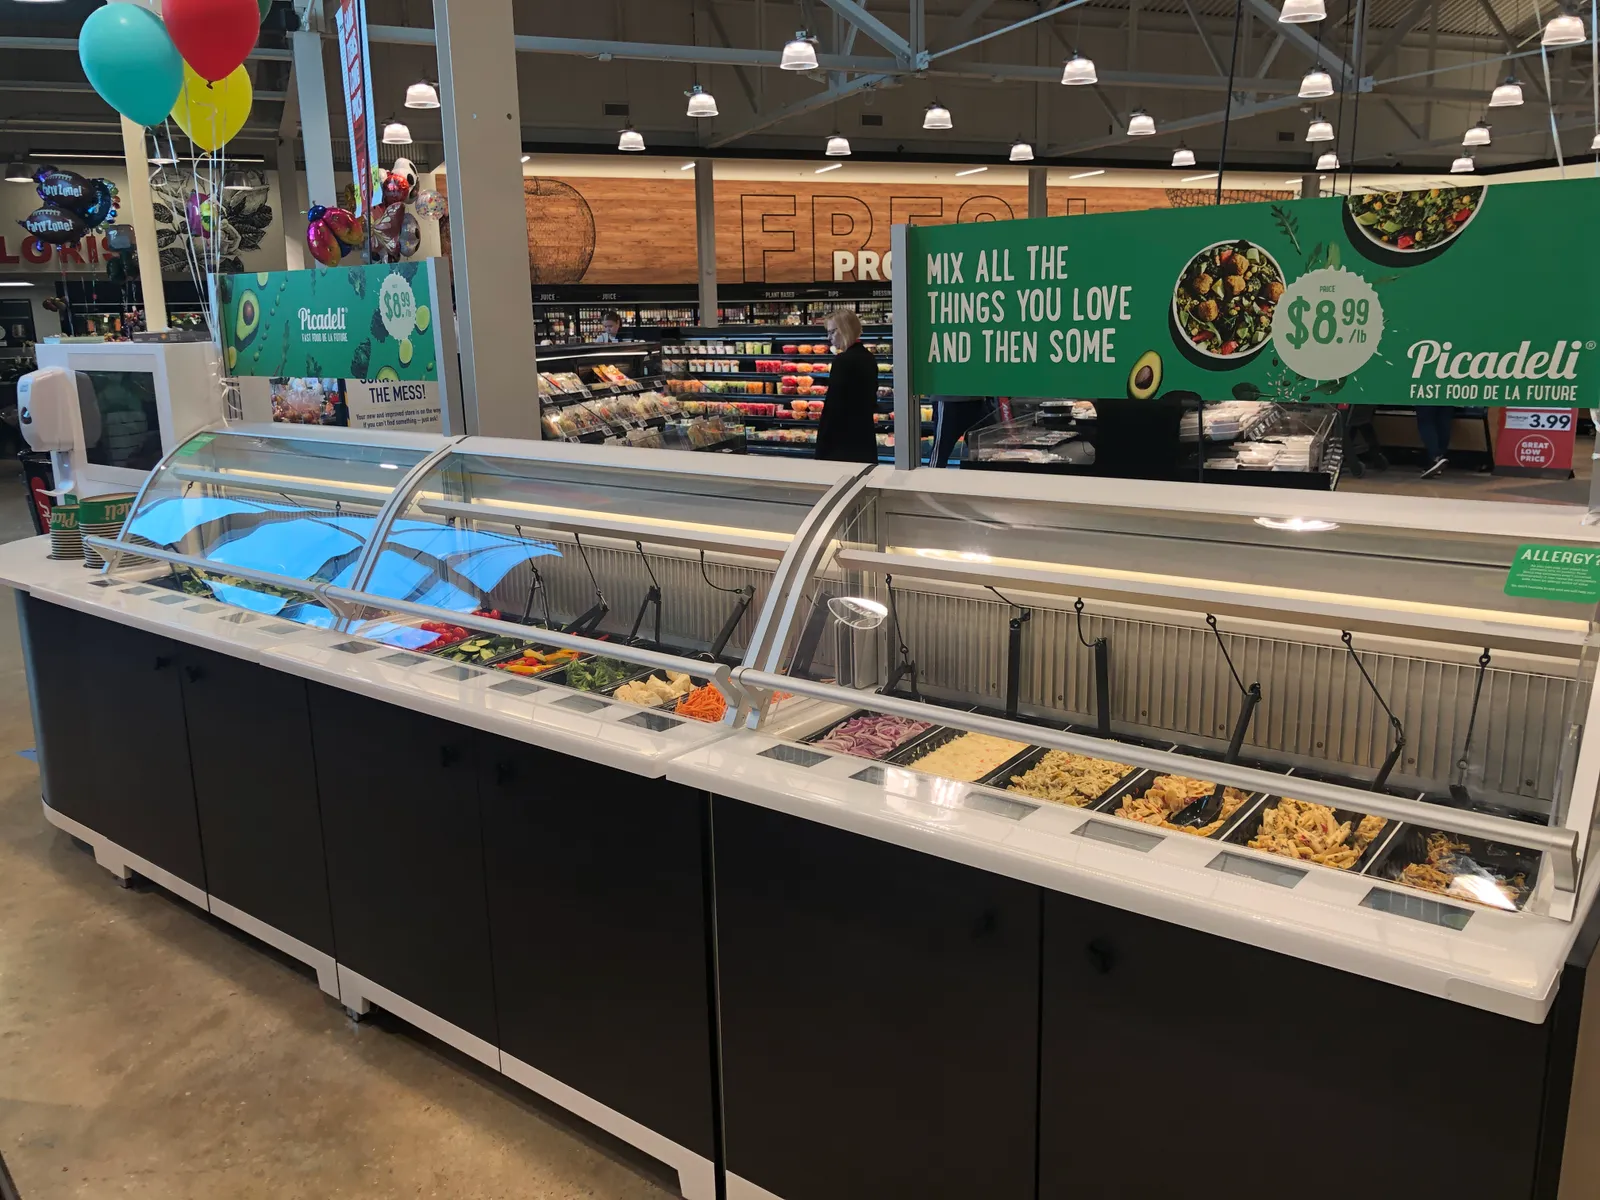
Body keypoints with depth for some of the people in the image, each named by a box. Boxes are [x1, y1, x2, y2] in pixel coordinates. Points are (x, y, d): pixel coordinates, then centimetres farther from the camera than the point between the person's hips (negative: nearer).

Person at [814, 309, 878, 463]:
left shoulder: (843, 361, -15)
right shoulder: (869, 359, 11)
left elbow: (832, 407, -16)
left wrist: (821, 449, -14)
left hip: (843, 442, -9)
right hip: (865, 440, 9)